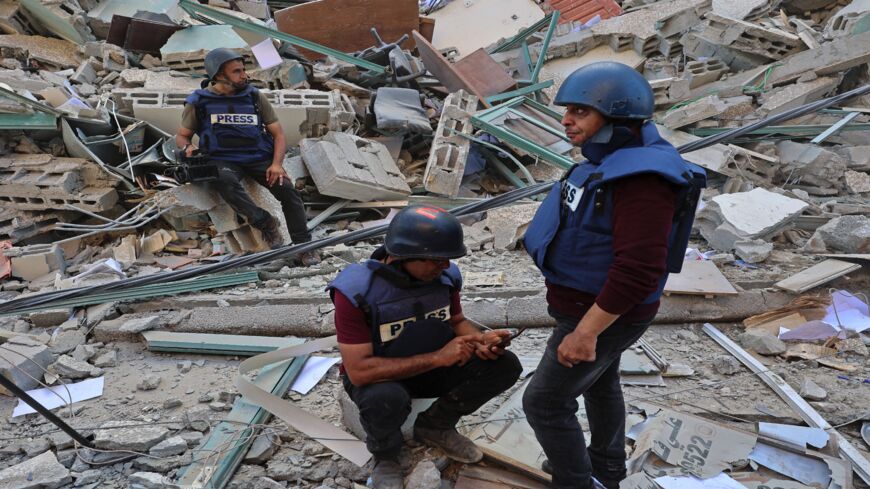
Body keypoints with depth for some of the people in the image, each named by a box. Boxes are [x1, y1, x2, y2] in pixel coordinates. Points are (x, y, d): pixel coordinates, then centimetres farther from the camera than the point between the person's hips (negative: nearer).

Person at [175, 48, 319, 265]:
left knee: (287, 188, -23)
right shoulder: (199, 102, 4)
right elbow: (181, 136, 16)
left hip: (259, 158, 2)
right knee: (225, 181, -37)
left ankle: (304, 245, -14)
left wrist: (277, 164, -10)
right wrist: (187, 146, -10)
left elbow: (278, 134, 8)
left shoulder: (255, 97, 7)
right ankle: (265, 223, -24)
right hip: (224, 160, -1)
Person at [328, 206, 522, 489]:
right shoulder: (356, 291, -29)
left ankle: (434, 426, 8)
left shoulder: (445, 275, -13)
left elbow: (457, 321, 6)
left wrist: (480, 340, -19)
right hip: (377, 377, -5)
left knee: (505, 366, -14)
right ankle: (385, 456, -3)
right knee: (386, 399, -40)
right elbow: (359, 370, -32)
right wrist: (438, 357, -34)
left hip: (433, 366, 5)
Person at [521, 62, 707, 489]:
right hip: (595, 301, 10)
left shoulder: (641, 178, -31)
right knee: (599, 383, 26)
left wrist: (585, 332, -31)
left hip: (605, 313, -10)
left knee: (545, 402, 0)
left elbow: (638, 270, -35)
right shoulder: (612, 160, 1)